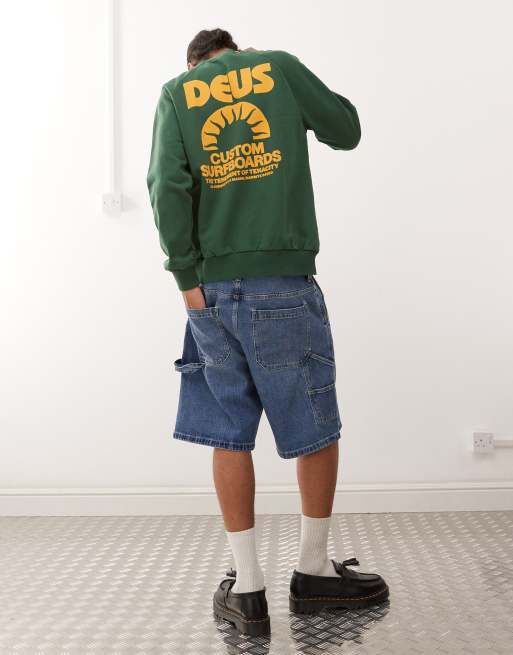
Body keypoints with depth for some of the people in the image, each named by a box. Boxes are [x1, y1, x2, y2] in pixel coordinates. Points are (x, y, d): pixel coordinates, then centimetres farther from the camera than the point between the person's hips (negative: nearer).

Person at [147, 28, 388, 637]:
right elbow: (347, 131, 16)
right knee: (317, 430, 10)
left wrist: (187, 276, -3)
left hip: (211, 289, 3)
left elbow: (167, 186, -5)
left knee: (230, 435, 8)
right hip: (283, 284, -2)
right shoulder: (278, 66, 8)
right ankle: (314, 570, 22)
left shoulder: (175, 92, 10)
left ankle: (247, 587, 13)